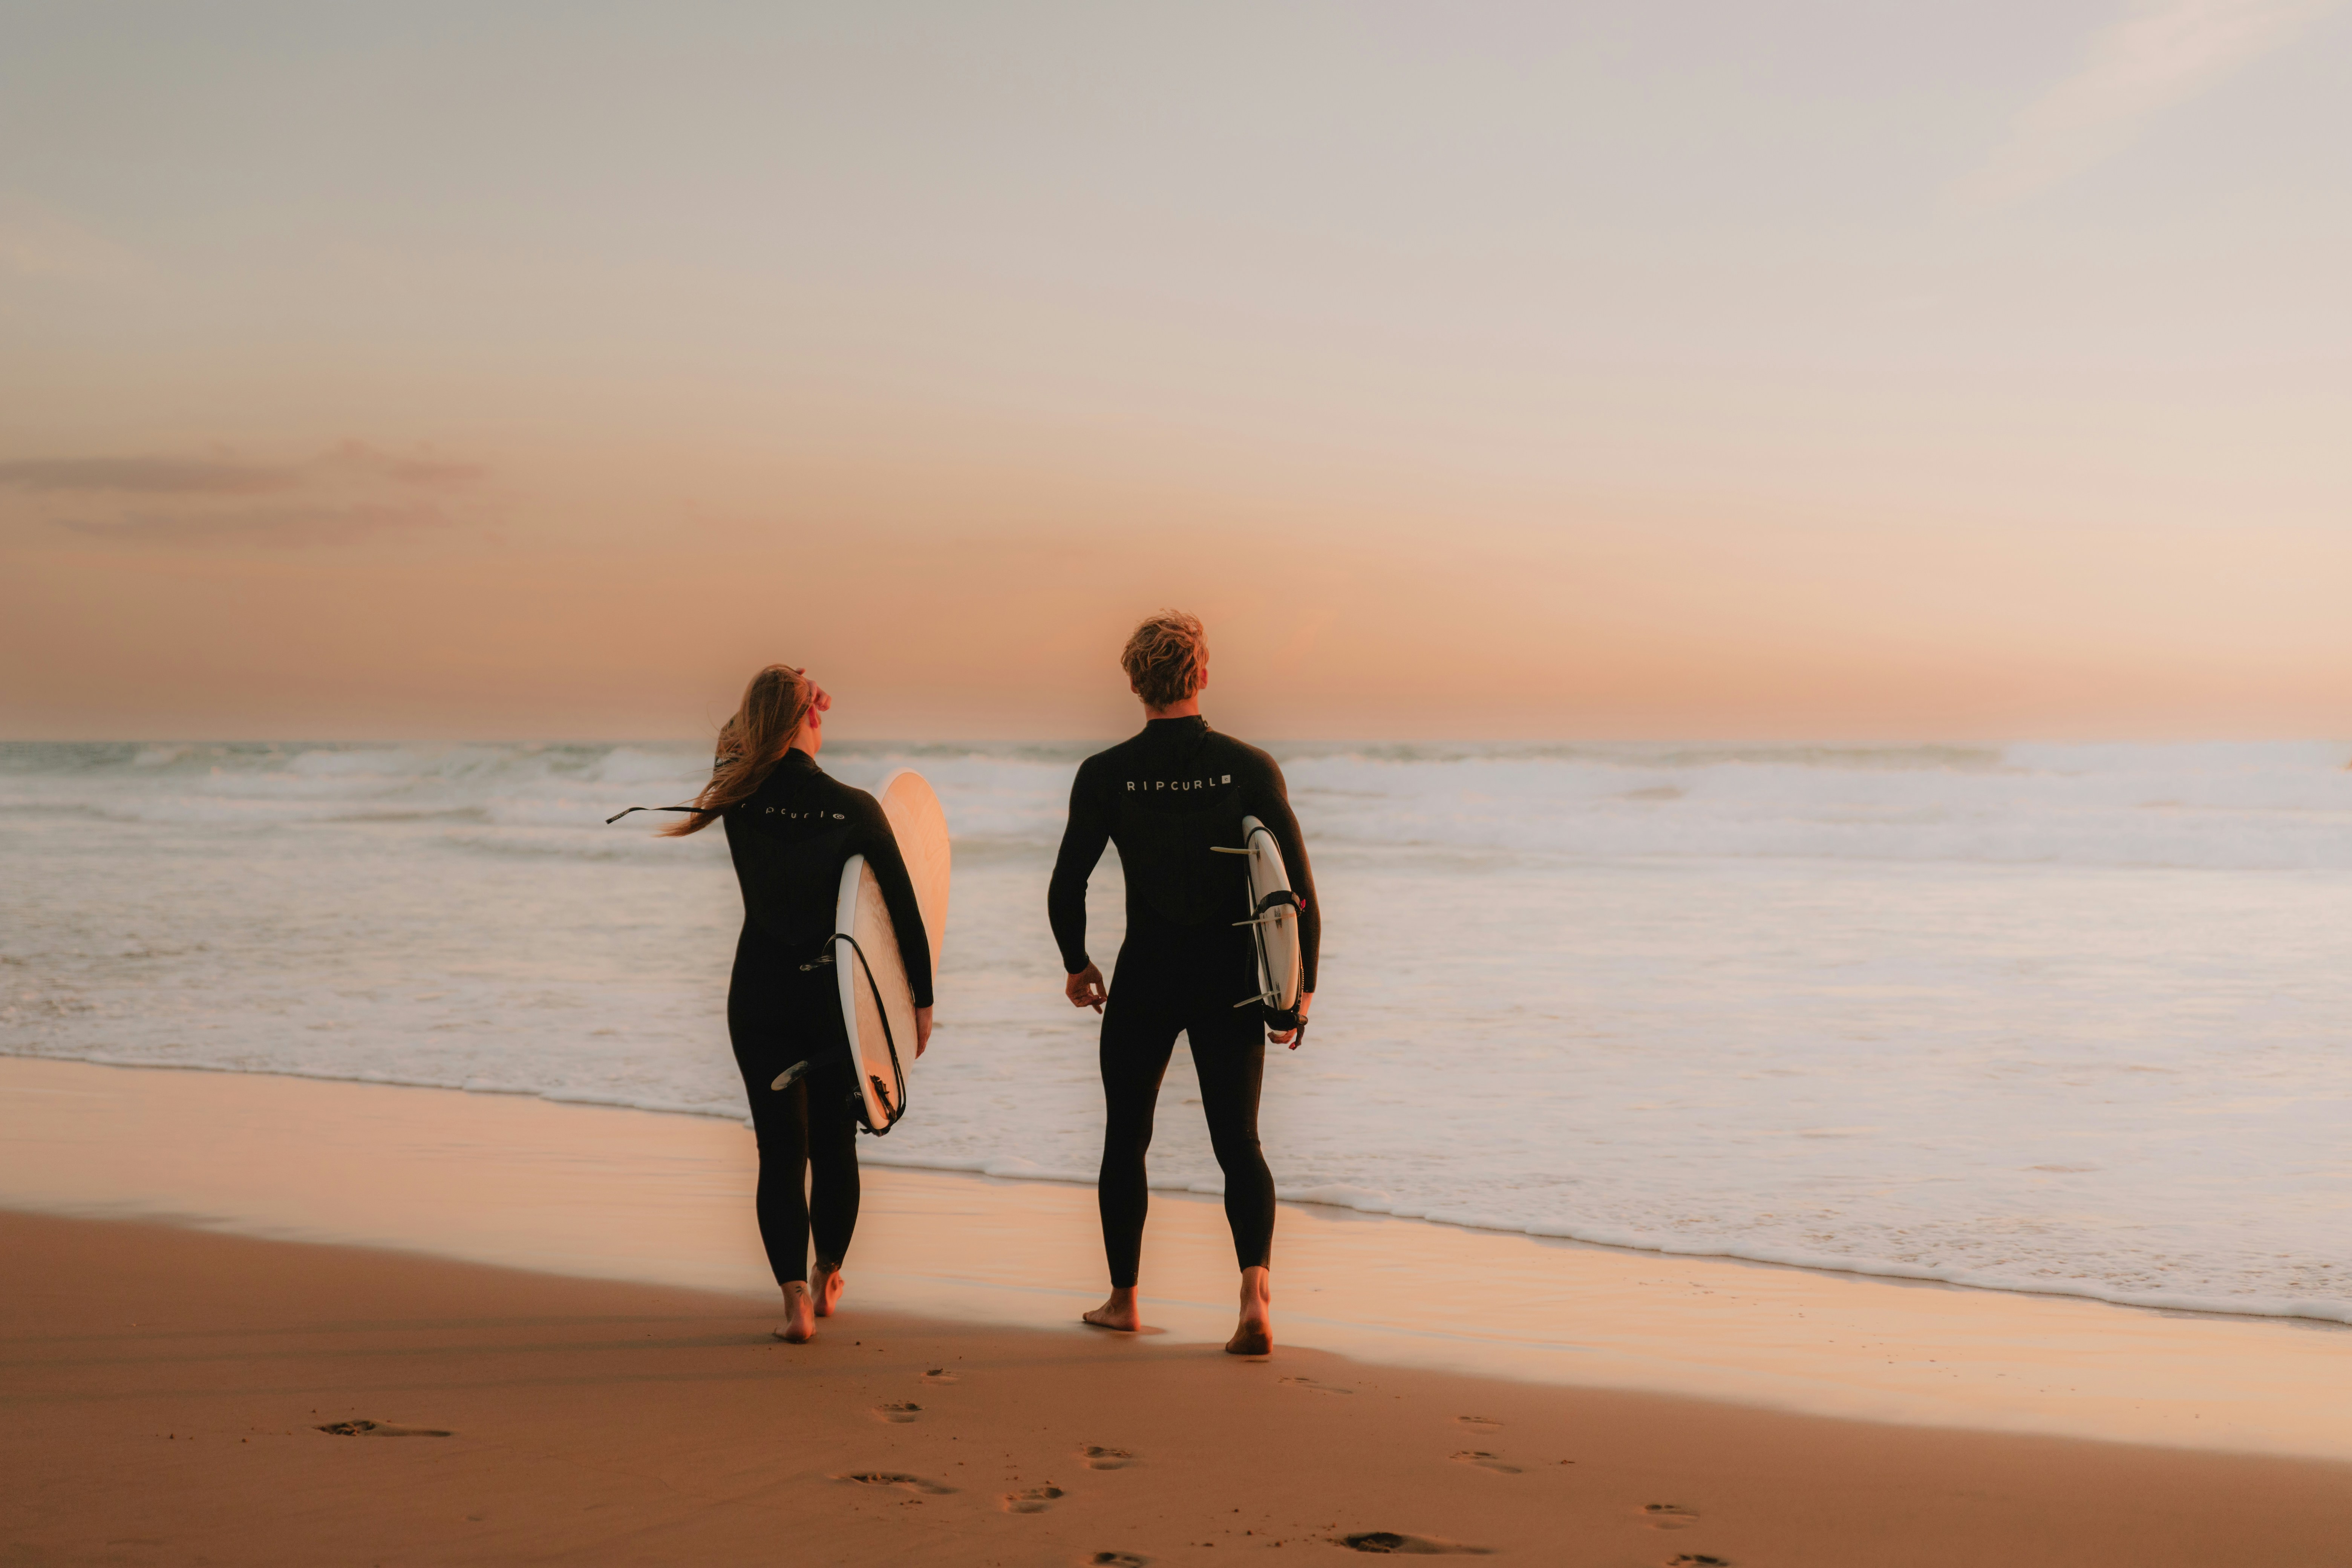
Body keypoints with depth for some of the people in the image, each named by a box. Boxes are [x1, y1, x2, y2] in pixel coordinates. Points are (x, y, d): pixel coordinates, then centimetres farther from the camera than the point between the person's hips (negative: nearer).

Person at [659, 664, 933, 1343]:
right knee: (835, 1143, 17)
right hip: (838, 999, -1)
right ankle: (827, 1280, 33)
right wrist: (921, 1000, 3)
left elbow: (733, 748, 19)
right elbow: (905, 911, -7)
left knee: (781, 1149, 4)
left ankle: (795, 1296, -8)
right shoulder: (856, 810, -13)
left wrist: (767, 710, 8)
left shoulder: (741, 802, -8)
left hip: (760, 1000, 1)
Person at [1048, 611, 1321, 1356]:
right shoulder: (1250, 767, -5)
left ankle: (1123, 1299, 24)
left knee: (1126, 1141, 16)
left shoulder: (1105, 774, -6)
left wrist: (1076, 966, 14)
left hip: (1144, 979, 0)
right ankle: (1255, 1287, -15)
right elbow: (1299, 886, -6)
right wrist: (1299, 986, 3)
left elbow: (1066, 887, -3)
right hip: (1231, 984, 1)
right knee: (1238, 1144, 6)